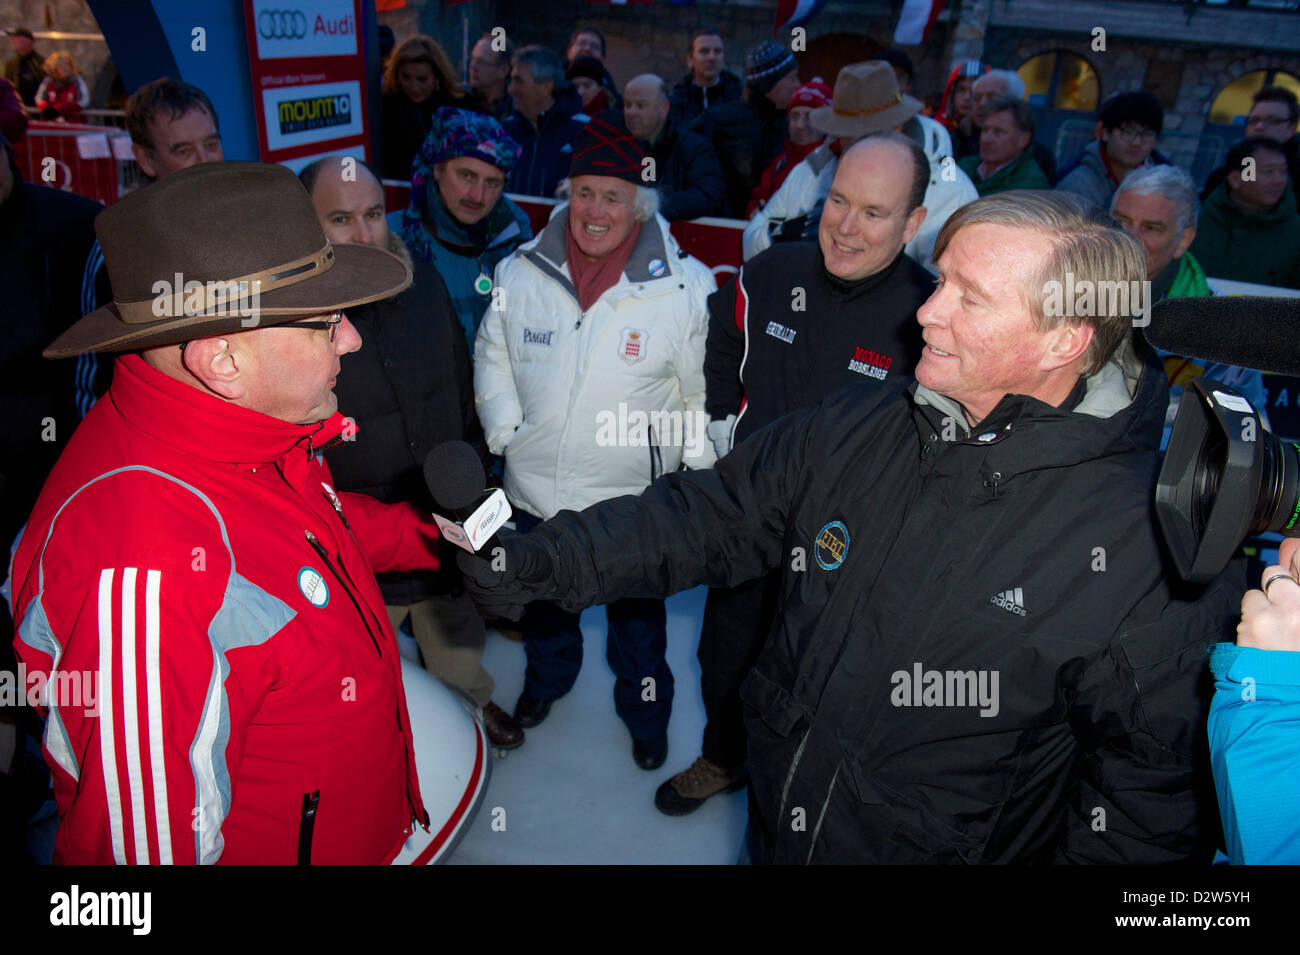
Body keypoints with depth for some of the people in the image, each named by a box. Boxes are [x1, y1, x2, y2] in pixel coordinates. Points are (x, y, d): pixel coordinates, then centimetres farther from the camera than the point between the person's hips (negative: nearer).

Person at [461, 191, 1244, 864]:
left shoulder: (1151, 547, -19)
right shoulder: (850, 431, -8)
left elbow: (1155, 784, -11)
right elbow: (707, 518, -1)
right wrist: (539, 563, -8)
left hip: (956, 846, -3)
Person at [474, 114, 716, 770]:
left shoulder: (685, 288, -16)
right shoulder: (521, 273, -7)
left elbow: (704, 394, -7)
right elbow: (493, 355, 8)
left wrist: (694, 472, -9)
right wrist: (503, 432, 0)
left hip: (634, 495, -2)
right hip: (535, 488, 3)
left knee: (637, 617, 19)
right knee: (544, 598, 28)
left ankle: (645, 712, 47)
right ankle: (548, 675, 59)